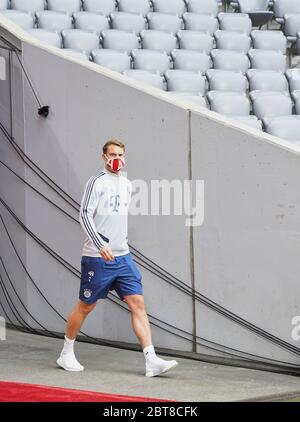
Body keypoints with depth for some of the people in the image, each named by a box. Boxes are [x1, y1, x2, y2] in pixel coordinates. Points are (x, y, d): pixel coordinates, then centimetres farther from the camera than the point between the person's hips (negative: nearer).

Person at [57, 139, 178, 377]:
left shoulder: (127, 185, 13)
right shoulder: (97, 183, -8)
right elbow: (85, 215, -15)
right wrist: (101, 246, -25)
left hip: (122, 256, 6)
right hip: (97, 257, -6)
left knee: (138, 304, -5)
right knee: (86, 306, 5)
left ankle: (152, 361, -11)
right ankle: (66, 354, 24)